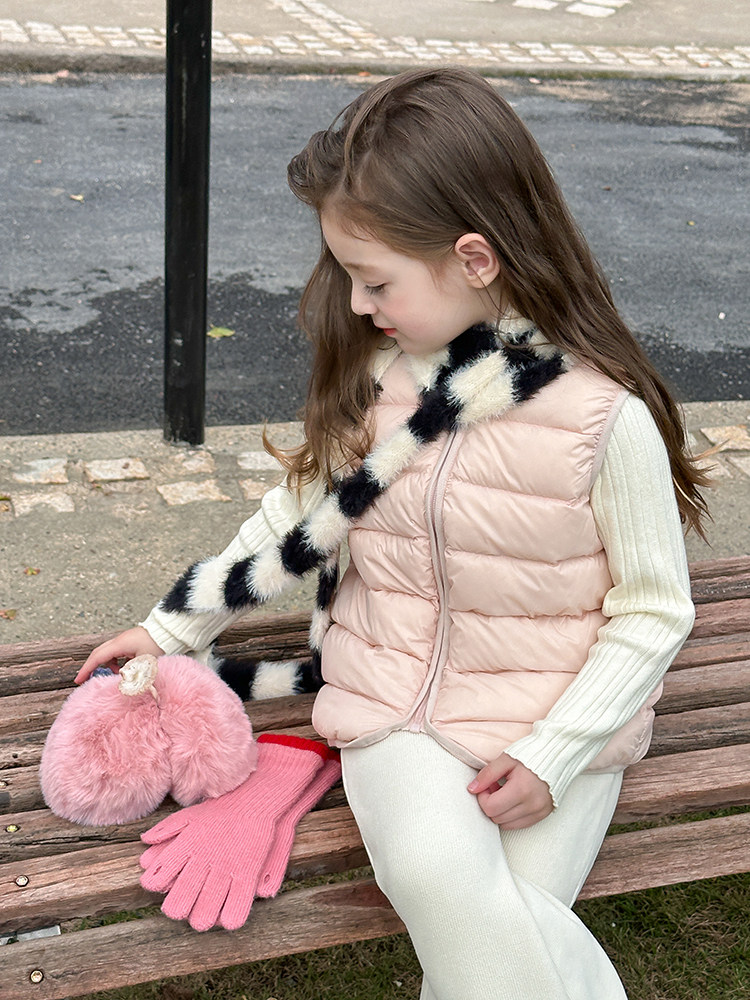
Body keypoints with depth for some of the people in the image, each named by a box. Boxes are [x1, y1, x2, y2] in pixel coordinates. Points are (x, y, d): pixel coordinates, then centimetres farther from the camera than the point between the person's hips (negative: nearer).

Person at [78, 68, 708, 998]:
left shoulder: (606, 416, -16)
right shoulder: (374, 373, -3)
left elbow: (653, 613, -8)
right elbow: (301, 509, 12)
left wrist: (550, 758, -15)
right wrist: (174, 629, 14)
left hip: (555, 721, -2)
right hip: (395, 700, 3)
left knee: (514, 919, -18)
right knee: (436, 878, -25)